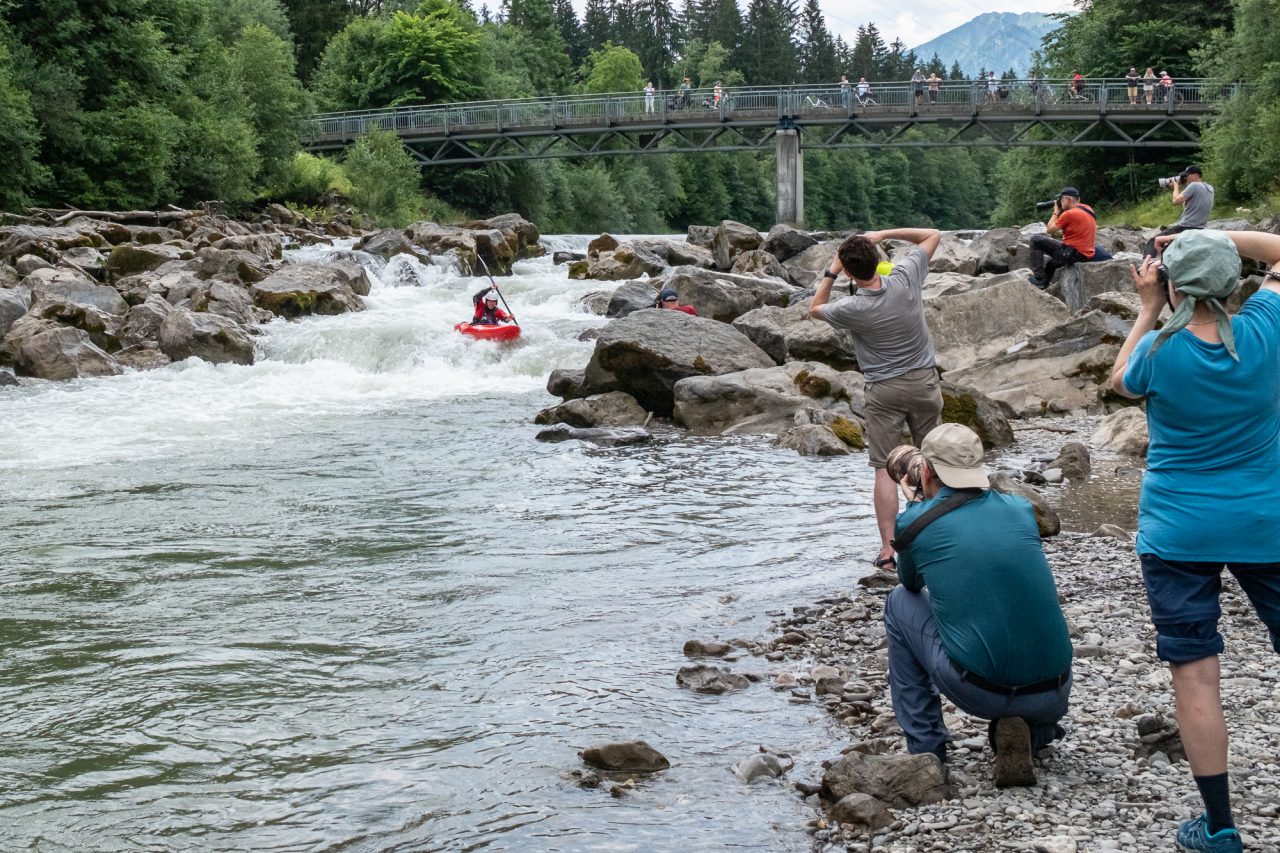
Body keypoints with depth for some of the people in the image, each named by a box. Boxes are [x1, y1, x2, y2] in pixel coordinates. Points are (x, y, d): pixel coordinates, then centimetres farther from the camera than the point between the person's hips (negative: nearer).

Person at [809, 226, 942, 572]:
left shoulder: (852, 309, -16)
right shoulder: (905, 278, -12)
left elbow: (815, 308, 7)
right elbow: (932, 234, 5)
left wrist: (831, 272, 4)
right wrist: (884, 234, -1)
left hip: (885, 390, -3)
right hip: (925, 381, 3)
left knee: (885, 469, -1)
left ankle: (888, 550, -6)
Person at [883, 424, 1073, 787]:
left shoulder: (913, 523, 0)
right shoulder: (1021, 509, 9)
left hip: (977, 691, -4)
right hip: (1054, 696, 4)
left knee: (900, 602, 21)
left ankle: (925, 747, 18)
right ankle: (1035, 732, 14)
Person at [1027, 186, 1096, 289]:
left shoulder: (1069, 213, -15)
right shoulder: (1088, 209, 11)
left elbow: (1049, 230, -5)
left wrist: (1056, 212, 6)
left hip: (1074, 253, -9)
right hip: (1087, 256, 9)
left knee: (1036, 240, -1)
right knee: (1051, 263, 35)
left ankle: (1039, 279, -3)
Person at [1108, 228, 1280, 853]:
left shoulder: (1159, 351, -13)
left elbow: (1121, 382, 11)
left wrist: (1148, 309, 10)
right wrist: (1210, 237, 5)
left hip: (1178, 535, -2)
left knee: (1195, 677, 1)